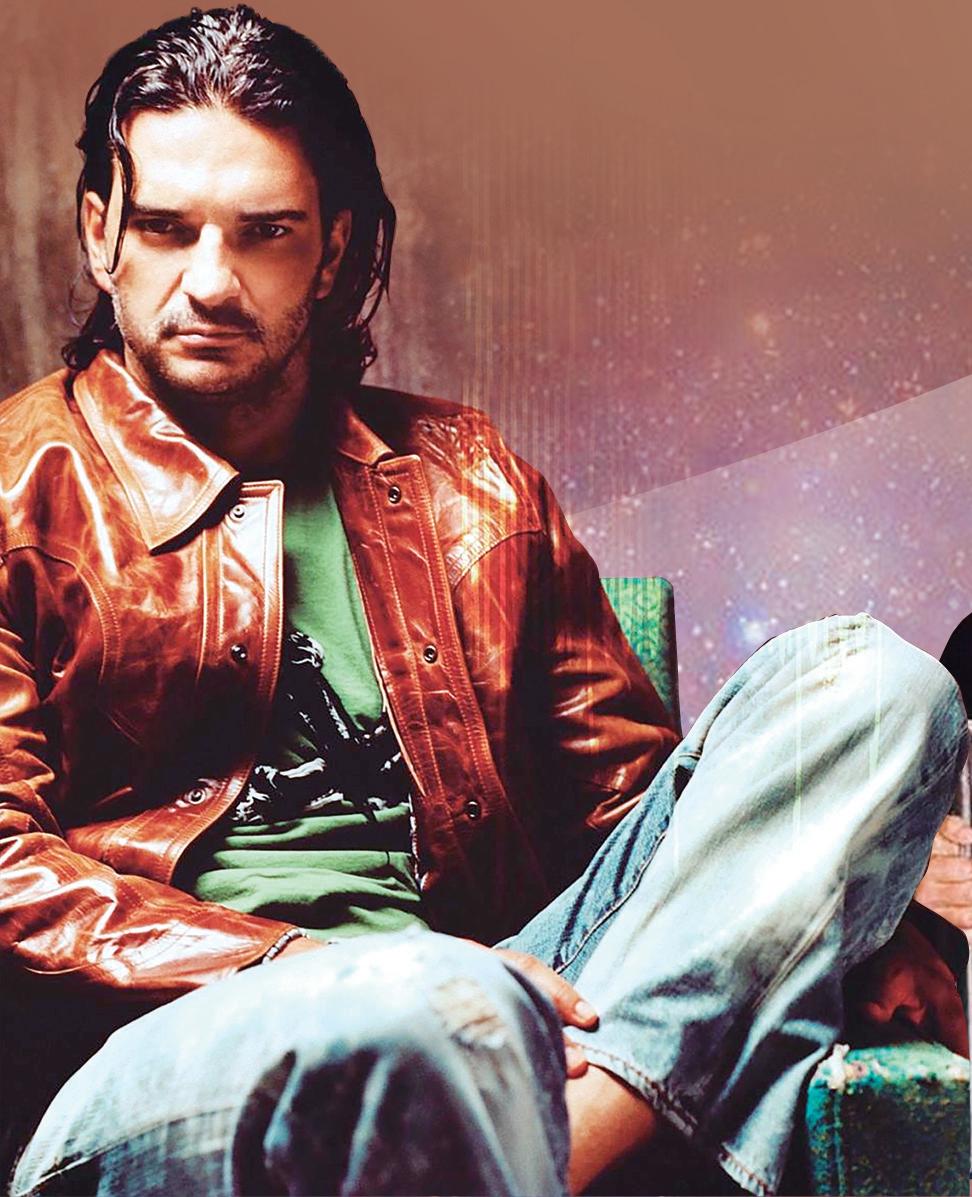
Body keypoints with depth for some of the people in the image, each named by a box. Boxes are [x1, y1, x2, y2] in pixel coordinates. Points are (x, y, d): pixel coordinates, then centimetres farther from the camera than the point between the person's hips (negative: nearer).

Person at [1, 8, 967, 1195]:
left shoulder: (466, 478, 19)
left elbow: (623, 776, 17)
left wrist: (869, 935, 1)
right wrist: (330, 971, -16)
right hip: (161, 1039, -5)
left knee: (867, 680, -11)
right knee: (444, 1008, -41)